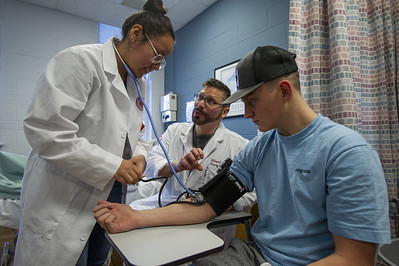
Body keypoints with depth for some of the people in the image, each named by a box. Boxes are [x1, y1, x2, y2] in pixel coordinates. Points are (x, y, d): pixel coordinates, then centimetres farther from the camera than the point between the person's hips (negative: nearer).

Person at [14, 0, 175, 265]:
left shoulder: (139, 84, 8)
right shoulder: (80, 60, -16)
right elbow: (45, 129, -24)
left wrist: (139, 156, -8)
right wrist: (113, 165, -22)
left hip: (110, 195, 7)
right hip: (64, 202, -7)